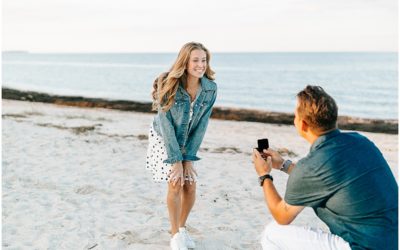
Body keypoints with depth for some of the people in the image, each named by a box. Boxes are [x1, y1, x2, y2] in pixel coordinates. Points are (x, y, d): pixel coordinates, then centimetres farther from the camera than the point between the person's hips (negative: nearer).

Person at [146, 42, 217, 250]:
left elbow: (201, 125, -12)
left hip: (188, 142, 3)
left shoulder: (210, 89, -16)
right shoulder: (169, 85, -26)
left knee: (190, 185, -1)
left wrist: (189, 158, -14)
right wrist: (176, 160, -21)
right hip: (164, 139, -3)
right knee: (175, 184, -11)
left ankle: (182, 227, 25)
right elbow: (166, 124, -22)